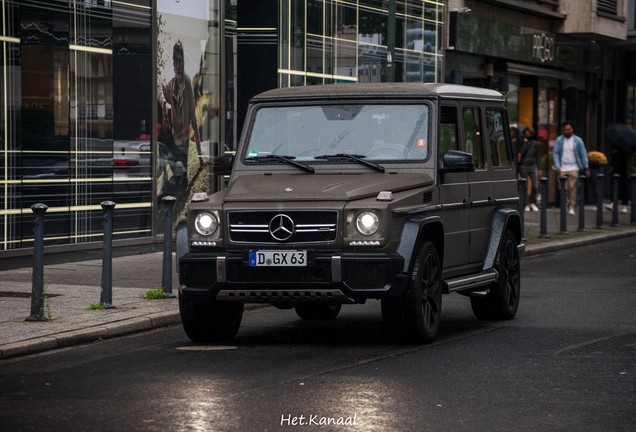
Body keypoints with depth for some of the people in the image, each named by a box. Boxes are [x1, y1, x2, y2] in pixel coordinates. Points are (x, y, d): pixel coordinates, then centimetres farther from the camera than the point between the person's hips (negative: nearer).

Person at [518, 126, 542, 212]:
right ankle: (526, 204, 11)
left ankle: (532, 202, 15)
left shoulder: (534, 143, 10)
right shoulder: (521, 142, 3)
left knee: (535, 186, -6)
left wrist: (539, 168, 10)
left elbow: (537, 156, 13)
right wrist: (525, 142, -9)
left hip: (533, 166, 2)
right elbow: (522, 152, -15)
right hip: (523, 166, -2)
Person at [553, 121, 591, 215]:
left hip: (573, 168, 0)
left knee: (572, 188, -7)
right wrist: (557, 166, -9)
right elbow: (555, 153, 4)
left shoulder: (577, 140, 5)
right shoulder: (559, 140, 5)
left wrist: (586, 168, 2)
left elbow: (583, 154, 7)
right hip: (562, 168, 0)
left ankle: (571, 207, -2)